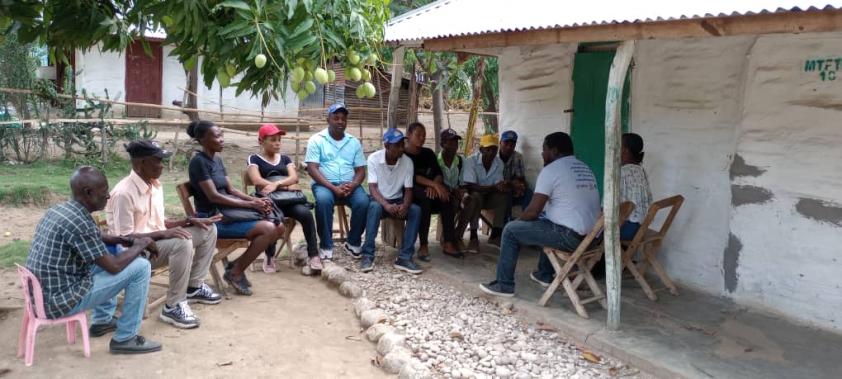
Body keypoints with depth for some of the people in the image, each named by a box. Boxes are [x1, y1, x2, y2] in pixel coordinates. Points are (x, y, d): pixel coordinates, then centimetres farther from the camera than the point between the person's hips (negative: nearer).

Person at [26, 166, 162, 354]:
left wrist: (121, 240, 11)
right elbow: (114, 266, -18)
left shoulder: (58, 210, 7)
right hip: (61, 300, -10)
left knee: (103, 258, 28)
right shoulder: (79, 221, -23)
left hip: (41, 295, 10)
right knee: (141, 267, -10)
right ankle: (125, 338, -1)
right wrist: (140, 245, -2)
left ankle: (102, 320, 32)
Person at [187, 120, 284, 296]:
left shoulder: (217, 159, 14)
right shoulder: (198, 162, -13)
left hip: (227, 213, 9)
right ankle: (235, 272, -7)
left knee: (278, 227, -4)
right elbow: (213, 196, -20)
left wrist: (256, 200, -5)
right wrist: (251, 204, -19)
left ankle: (237, 264, 5)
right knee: (267, 228, -24)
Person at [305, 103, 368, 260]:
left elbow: (361, 170, 11)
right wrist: (333, 188, -19)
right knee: (324, 200, -37)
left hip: (349, 185, 3)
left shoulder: (354, 142, 13)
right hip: (324, 184, -3)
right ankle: (326, 245, -21)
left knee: (363, 201, -28)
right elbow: (312, 169, -7)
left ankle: (353, 242, -5)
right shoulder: (316, 140, 2)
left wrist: (353, 185, -13)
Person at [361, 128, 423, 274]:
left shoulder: (407, 161, -7)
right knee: (375, 207, -38)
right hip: (379, 200, -3)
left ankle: (404, 258, -26)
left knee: (415, 210, -27)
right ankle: (368, 256, -33)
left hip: (397, 201, 3)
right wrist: (386, 205, -38)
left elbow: (408, 189, -8)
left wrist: (405, 206, -31)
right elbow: (372, 187, -20)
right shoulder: (374, 158, -14)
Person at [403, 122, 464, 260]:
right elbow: (412, 176, -17)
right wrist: (434, 184, -28)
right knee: (425, 196, -37)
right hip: (409, 191, -5)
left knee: (447, 196, -26)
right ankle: (423, 245, -38)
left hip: (428, 190, 5)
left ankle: (448, 243, -30)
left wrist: (434, 186, -21)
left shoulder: (428, 153, 15)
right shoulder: (402, 155, -2)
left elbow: (439, 173, 2)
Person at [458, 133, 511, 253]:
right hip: (471, 196, -5)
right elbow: (470, 186, -27)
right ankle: (473, 236, -30)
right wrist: (494, 187, -37)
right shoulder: (471, 161, -20)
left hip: (488, 197, 5)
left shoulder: (499, 163, -5)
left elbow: (499, 184, -5)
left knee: (505, 196, -21)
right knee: (476, 197, -36)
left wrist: (503, 187, -32)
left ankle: (495, 234, -15)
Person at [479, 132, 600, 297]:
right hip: (592, 236, 9)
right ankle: (545, 275, 42)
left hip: (571, 236, -9)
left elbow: (533, 211, -11)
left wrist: (518, 221, 11)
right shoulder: (585, 169, 16)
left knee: (511, 230, 3)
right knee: (546, 219, 37)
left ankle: (504, 285, 10)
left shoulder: (551, 170, -9)